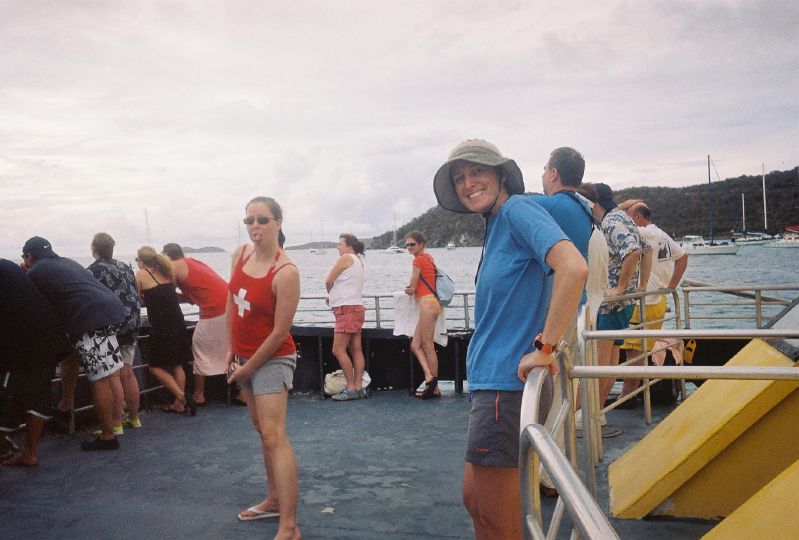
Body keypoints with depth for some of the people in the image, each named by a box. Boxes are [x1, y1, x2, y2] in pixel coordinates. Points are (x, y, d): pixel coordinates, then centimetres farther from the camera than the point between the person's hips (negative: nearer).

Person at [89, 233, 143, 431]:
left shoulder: (93, 271, -9)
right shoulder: (125, 267, 12)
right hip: (131, 326, 7)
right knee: (128, 373, 15)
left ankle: (116, 424, 0)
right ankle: (134, 417, 23)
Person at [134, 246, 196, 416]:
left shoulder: (141, 274, -2)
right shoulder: (166, 273, 12)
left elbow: (141, 300, 6)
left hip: (161, 325, -6)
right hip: (178, 322, 6)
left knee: (156, 366, 6)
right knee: (177, 364, 15)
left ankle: (181, 395, -6)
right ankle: (179, 403, 16)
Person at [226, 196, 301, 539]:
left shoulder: (286, 272, -23)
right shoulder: (241, 254, -2)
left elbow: (280, 331, -20)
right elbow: (231, 303, 9)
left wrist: (250, 367, -12)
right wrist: (231, 350, 6)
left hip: (272, 359, -8)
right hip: (244, 356, 8)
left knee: (274, 436, -14)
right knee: (263, 430, 18)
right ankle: (274, 500, 33)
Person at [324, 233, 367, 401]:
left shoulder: (346, 258, -9)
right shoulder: (358, 260, 19)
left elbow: (328, 281, -7)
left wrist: (330, 293, 13)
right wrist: (332, 296, 11)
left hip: (347, 309, -10)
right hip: (356, 307, 10)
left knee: (338, 350, -9)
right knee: (355, 350, 6)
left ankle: (351, 388, -9)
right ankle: (358, 387, 5)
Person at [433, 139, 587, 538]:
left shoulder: (517, 209, -13)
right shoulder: (495, 224, 15)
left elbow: (573, 268, -28)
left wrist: (544, 348, -24)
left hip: (506, 383, -10)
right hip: (490, 381, 10)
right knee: (474, 500, 21)